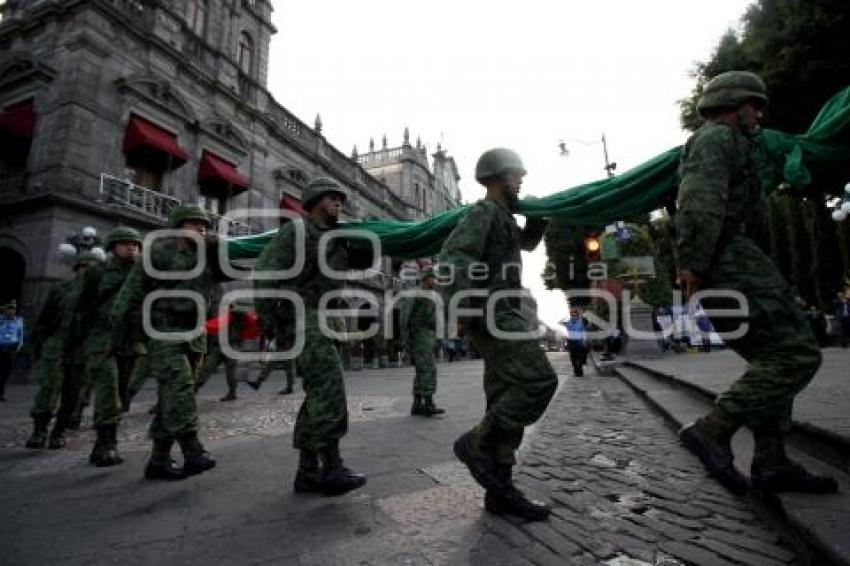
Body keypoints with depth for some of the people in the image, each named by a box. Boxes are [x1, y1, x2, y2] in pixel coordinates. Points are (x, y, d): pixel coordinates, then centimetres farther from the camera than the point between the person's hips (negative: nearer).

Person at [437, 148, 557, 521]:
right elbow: (451, 258, -20)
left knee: (507, 399, 5)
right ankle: (476, 444, -4)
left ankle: (500, 491, 9)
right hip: (493, 315, -10)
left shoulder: (500, 217, 24)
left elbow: (527, 243, 42)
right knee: (540, 382, -16)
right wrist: (462, 311, -29)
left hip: (503, 316, 10)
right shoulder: (484, 212, -6)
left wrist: (537, 217, 23)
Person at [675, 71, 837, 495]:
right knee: (796, 355, -12)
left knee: (771, 361, 11)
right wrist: (692, 264, -27)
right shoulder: (718, 137, -1)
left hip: (728, 268, 11)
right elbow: (699, 203, -19)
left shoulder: (720, 143, 33)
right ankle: (712, 431, -14)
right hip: (728, 264, -11)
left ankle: (771, 464, 13)